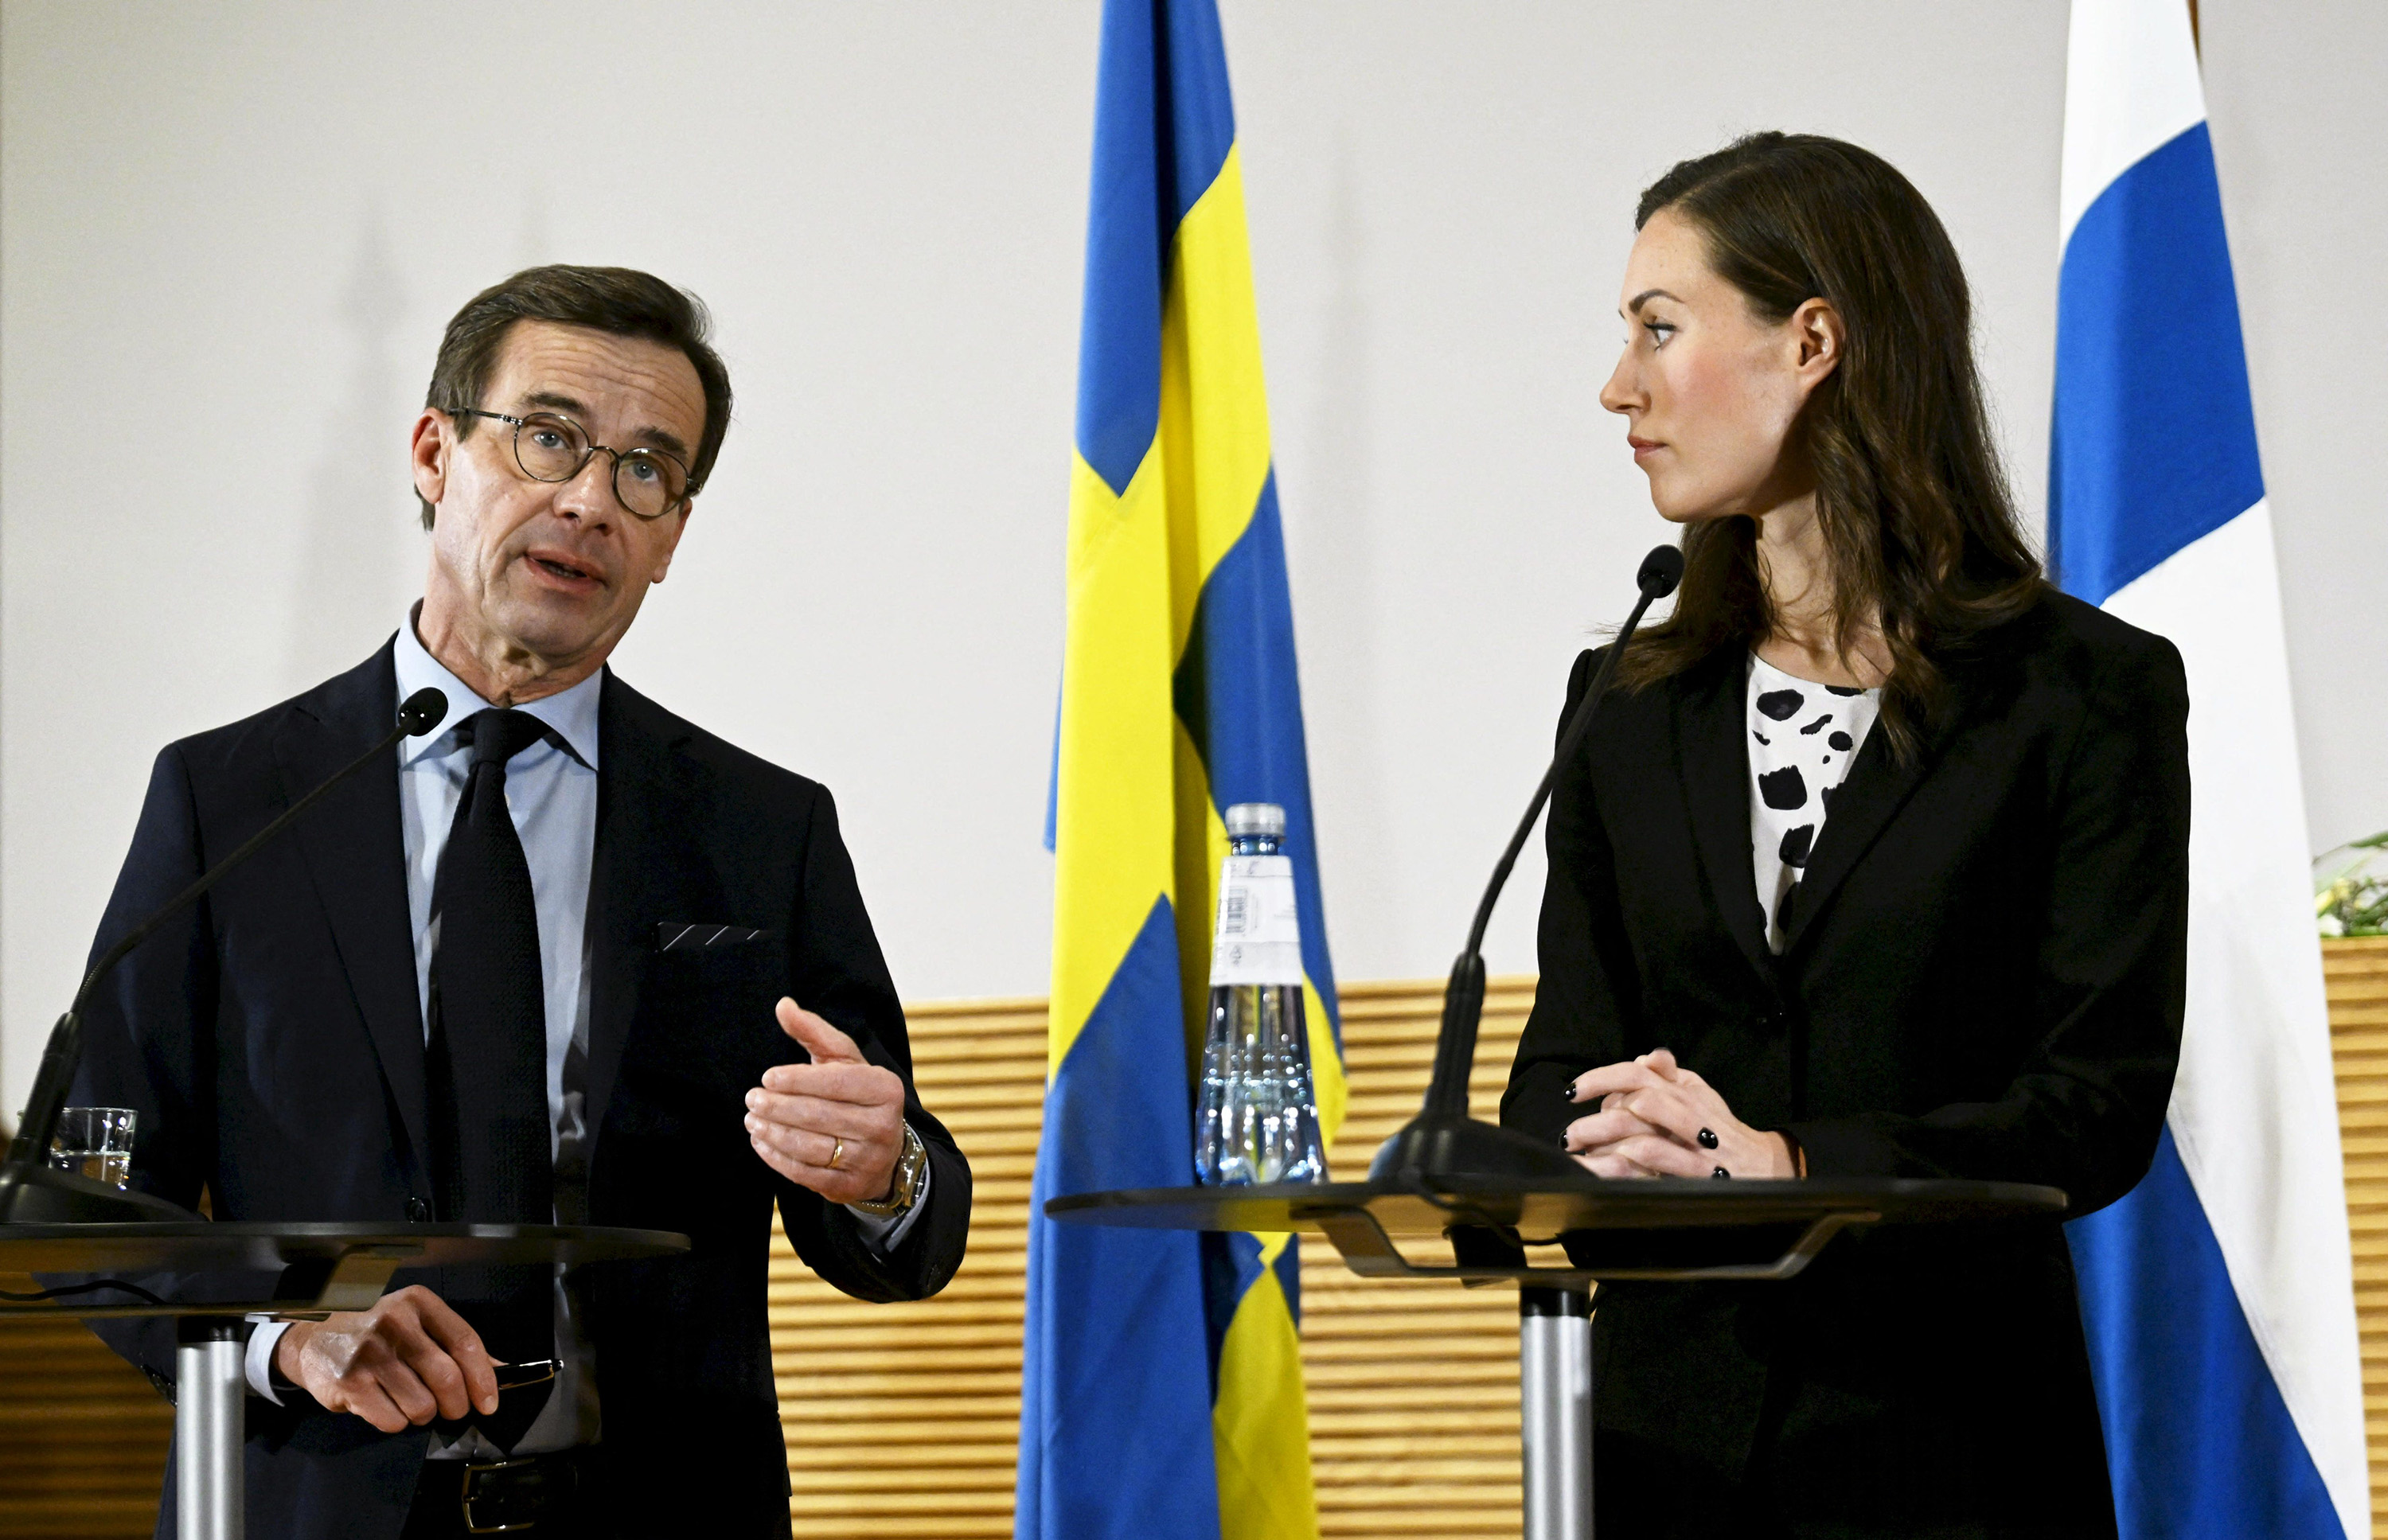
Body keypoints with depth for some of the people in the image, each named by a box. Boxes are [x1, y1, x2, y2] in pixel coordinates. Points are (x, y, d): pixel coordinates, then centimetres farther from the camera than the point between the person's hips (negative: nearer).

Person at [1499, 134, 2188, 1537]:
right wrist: (1627, 1143, -19)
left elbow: (2103, 1104, -10)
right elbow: (1560, 1067, 5)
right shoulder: (1629, 710, 10)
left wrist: (1786, 1165, -22)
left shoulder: (2087, 695, -4)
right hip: (1667, 1414, 4)